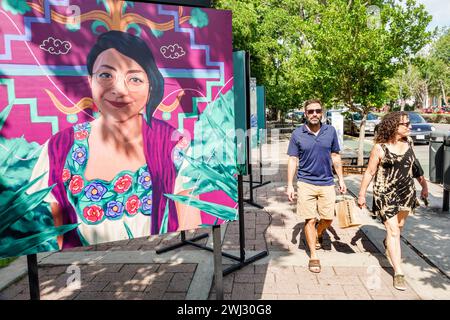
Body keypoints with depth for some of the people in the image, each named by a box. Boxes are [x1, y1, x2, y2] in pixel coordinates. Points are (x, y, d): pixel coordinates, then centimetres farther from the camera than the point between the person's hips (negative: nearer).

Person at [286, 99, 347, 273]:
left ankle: (317, 235, 42)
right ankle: (313, 256, 16)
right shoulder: (297, 134, -5)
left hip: (327, 182, 2)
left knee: (328, 219, 8)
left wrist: (341, 180, 10)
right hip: (306, 183, -2)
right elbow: (293, 160, -1)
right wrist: (290, 185, -6)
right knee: (310, 220, 1)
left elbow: (335, 156, 10)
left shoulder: (330, 131, 2)